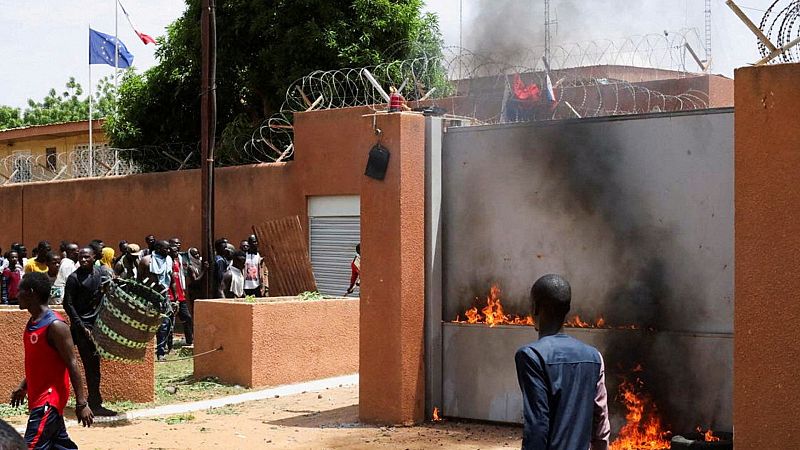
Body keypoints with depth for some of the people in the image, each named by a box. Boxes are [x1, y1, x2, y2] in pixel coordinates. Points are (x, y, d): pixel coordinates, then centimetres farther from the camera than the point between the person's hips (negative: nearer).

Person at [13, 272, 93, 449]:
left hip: (50, 397, -9)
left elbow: (72, 364, -18)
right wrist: (23, 387, 23)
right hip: (38, 396, 9)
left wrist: (81, 403, -20)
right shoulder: (32, 322, 10)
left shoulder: (55, 325, -18)